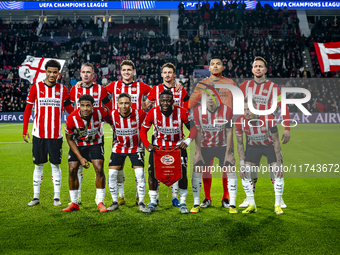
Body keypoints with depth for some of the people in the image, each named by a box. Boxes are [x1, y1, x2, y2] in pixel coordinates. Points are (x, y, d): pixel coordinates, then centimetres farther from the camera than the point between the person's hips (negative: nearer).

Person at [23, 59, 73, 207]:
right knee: (38, 165, 7)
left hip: (56, 134, 0)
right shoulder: (36, 87, 2)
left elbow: (69, 109, 14)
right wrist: (25, 130, 3)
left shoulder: (63, 89, 5)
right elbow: (28, 109, 6)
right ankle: (36, 197, 17)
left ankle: (57, 197, 12)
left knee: (55, 165, 3)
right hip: (39, 134, 0)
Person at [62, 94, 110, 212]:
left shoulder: (100, 112, -25)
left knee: (99, 169, -14)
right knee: (72, 170, -7)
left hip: (95, 143, 0)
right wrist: (80, 158, -14)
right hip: (77, 145, 0)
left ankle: (100, 203, -4)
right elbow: (69, 139, -11)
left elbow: (111, 120, 0)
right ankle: (74, 203, 9)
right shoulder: (71, 118, -25)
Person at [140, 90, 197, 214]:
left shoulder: (182, 112, -18)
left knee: (182, 172, -12)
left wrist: (187, 141, -26)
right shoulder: (153, 112, -15)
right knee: (152, 172, -10)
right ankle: (153, 203, 7)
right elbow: (143, 130, -3)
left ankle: (183, 203, 5)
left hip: (177, 145, -1)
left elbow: (194, 128, -9)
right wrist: (147, 144, -19)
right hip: (158, 145, 1)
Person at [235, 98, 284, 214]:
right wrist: (242, 164, -15)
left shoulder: (269, 119, -31)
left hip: (270, 146, -2)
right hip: (253, 146, 2)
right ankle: (252, 205, 3)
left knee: (278, 173, -14)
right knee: (245, 173, -10)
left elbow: (276, 141, -19)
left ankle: (277, 205, 1)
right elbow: (240, 143, -10)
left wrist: (279, 163, -20)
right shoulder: (240, 122, -24)